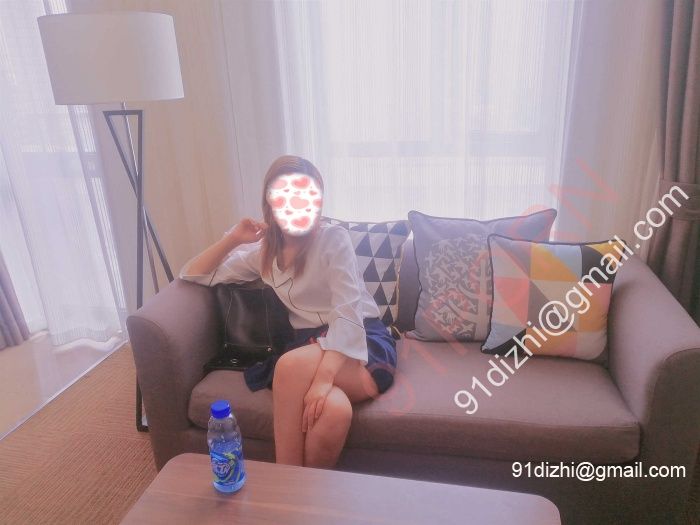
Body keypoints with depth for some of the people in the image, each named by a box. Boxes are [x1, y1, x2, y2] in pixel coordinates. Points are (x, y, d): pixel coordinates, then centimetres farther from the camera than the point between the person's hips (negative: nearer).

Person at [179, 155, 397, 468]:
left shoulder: (333, 238, -6)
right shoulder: (263, 251, 11)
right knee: (334, 411, -34)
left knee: (292, 364, -35)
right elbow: (193, 275, 18)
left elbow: (348, 313, -18)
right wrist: (232, 239, 1)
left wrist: (323, 377, -33)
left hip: (364, 340, -3)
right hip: (313, 343, 3)